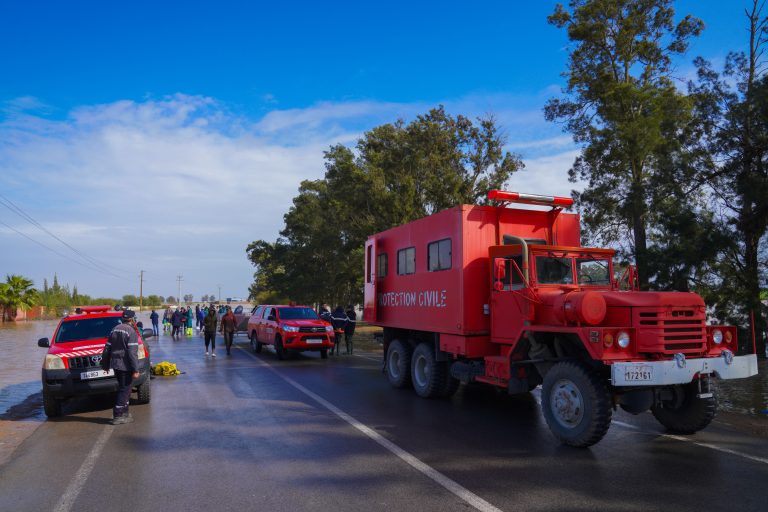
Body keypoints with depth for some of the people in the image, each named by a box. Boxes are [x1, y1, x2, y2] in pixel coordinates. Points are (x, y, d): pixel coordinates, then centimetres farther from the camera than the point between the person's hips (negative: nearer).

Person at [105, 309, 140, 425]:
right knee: (124, 390, -1)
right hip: (125, 365, -8)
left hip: (115, 364, 8)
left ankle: (124, 413, 24)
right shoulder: (131, 331, -14)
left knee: (124, 389, 18)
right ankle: (118, 416, 0)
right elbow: (132, 352, -19)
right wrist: (135, 370, -19)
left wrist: (107, 364, 21)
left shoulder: (115, 330, 11)